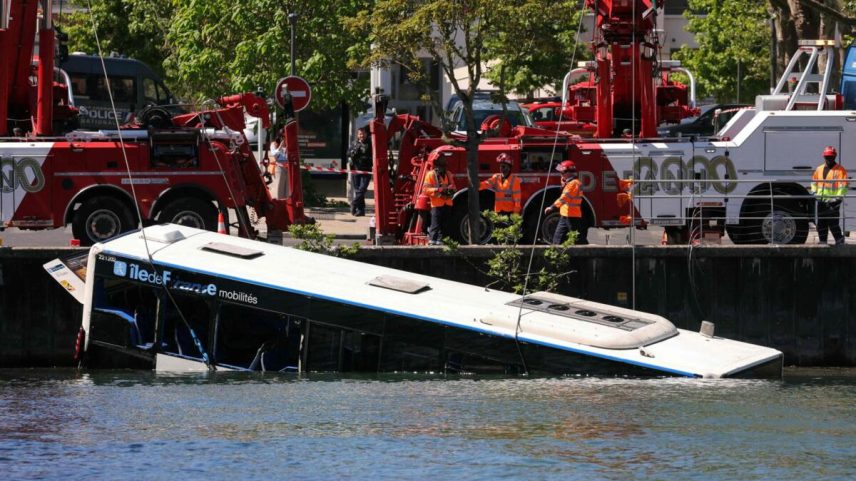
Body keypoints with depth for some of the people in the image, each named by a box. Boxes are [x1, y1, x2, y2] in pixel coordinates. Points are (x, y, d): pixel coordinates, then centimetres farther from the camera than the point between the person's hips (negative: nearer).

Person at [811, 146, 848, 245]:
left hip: (832, 201, -6)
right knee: (820, 223, 8)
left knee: (833, 222, -9)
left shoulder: (840, 170, -4)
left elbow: (844, 186, -10)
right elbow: (814, 181, 27)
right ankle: (822, 241, 15)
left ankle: (839, 240, 4)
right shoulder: (819, 169, 15)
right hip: (820, 200, 6)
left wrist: (838, 198, -17)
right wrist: (814, 192, 10)